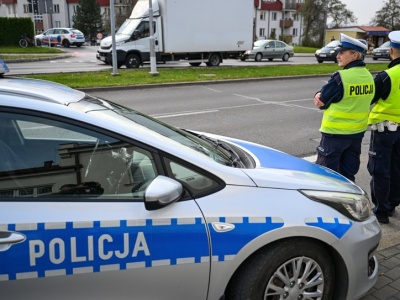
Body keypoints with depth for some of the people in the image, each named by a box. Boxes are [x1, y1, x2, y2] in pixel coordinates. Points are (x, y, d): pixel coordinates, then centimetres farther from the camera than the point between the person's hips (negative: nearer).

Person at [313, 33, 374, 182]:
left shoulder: (341, 77, -19)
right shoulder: (368, 76, 4)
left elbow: (321, 101, -14)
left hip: (335, 133, -7)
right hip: (358, 132, 7)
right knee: (348, 173, 17)